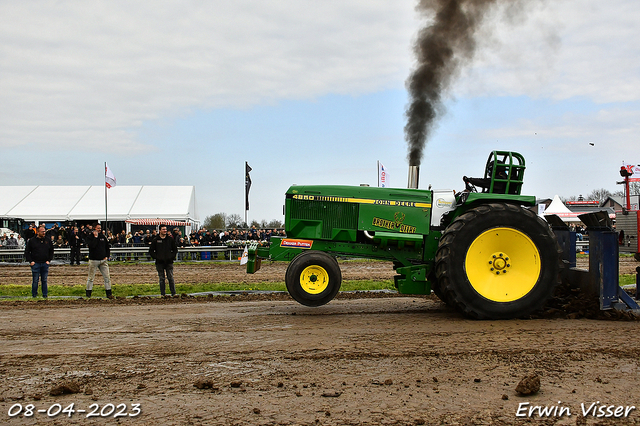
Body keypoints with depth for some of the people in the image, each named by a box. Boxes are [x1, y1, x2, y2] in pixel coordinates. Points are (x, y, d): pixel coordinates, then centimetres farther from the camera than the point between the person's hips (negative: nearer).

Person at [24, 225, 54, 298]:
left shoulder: (48, 240, 9)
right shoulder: (32, 241, 0)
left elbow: (51, 251, 17)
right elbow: (27, 252, 4)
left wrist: (49, 260, 7)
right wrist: (30, 261, -4)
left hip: (45, 264, 2)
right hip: (35, 264, -2)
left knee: (44, 280, 6)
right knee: (35, 280, 1)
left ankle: (45, 295, 12)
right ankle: (34, 295, 11)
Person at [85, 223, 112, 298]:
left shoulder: (103, 236, 10)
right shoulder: (90, 236, -2)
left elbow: (107, 247, 17)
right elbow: (91, 246, -20)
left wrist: (107, 256, 6)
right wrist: (95, 237, -16)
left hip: (103, 260, 4)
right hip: (93, 260, -4)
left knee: (107, 277, -1)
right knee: (91, 277, 3)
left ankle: (108, 293, 4)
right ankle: (88, 293, 13)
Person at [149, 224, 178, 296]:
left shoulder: (170, 239, 6)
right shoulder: (155, 240, 3)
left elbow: (175, 249, 14)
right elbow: (151, 251, 8)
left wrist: (172, 256, 0)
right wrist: (156, 257, -5)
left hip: (169, 262, 0)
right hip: (160, 262, 0)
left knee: (171, 278, -1)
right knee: (161, 279, 4)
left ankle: (173, 293, 2)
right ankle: (162, 294, 9)